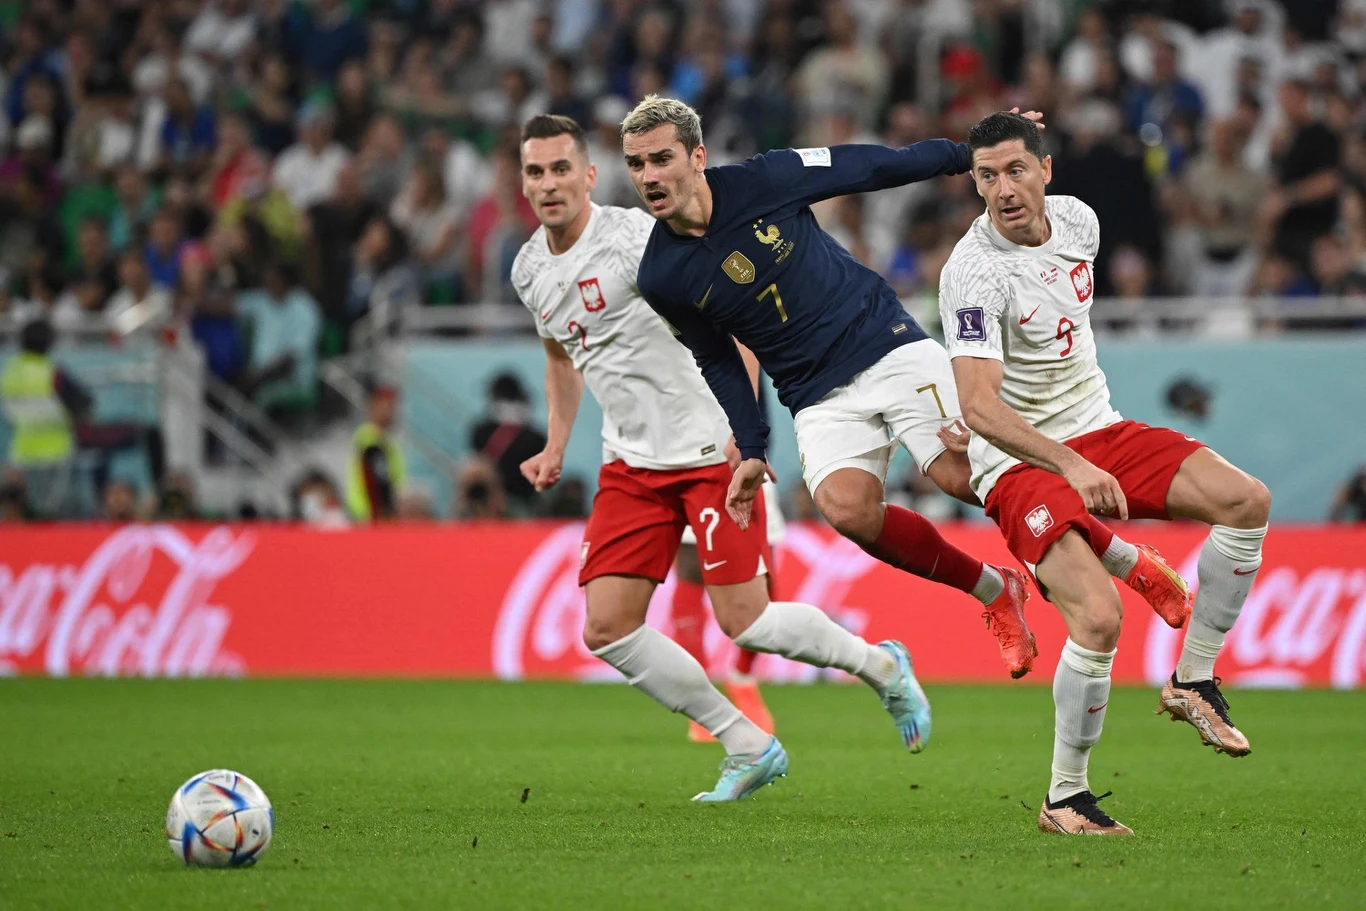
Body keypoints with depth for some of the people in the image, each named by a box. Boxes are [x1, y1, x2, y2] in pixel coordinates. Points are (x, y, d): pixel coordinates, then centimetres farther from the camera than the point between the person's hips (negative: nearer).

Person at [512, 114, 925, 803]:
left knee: (744, 622, -12)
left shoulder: (637, 238, -16)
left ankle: (881, 666, 16)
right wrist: (556, 446, 16)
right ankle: (748, 748, 7)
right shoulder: (529, 270, 7)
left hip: (711, 449, -7)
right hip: (631, 463, 7)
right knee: (607, 628, -5)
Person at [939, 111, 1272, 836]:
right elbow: (979, 406, -32)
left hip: (1096, 431, 7)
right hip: (1019, 459, -7)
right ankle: (1064, 798, -8)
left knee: (1246, 502, -11)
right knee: (1098, 618, -25)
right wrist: (1071, 466, -43)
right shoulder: (974, 272, -22)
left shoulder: (1077, 219, 1)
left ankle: (1193, 681, 1)